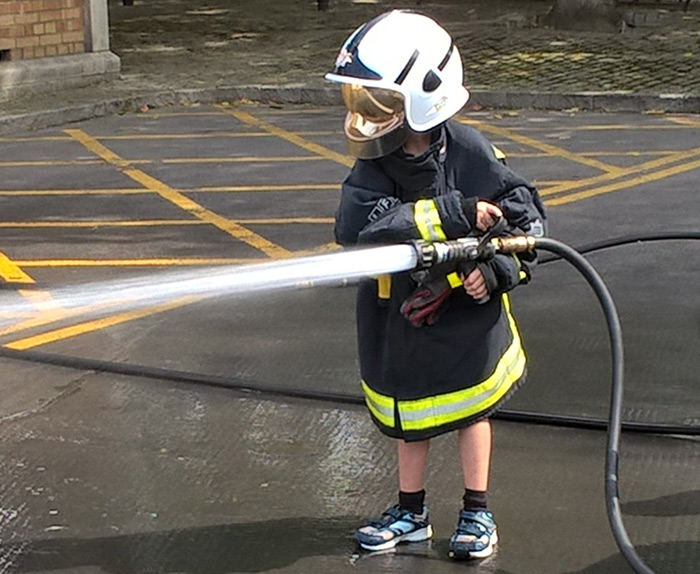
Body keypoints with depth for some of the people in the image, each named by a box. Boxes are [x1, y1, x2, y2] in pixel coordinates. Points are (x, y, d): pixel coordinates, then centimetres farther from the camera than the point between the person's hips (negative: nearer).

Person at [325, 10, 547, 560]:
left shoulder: (469, 151, -17)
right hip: (401, 313, 2)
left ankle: (477, 513, 28)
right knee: (410, 415, 15)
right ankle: (411, 513, 32)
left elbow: (527, 214, -9)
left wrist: (499, 269, -24)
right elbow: (356, 223, -33)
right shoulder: (374, 167, -13)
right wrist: (452, 214, -39)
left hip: (468, 310, -2)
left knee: (471, 406, 12)